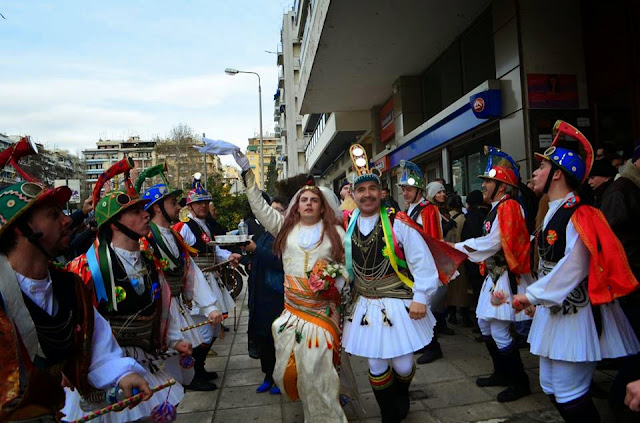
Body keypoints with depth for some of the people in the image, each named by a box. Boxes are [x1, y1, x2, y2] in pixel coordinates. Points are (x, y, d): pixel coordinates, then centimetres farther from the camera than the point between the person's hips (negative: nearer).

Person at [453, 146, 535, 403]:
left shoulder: (508, 207, -17)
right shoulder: (496, 209, 14)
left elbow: (492, 244, -23)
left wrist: (458, 247, -16)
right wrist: (460, 247, 1)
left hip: (506, 278, -11)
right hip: (494, 275, 11)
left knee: (499, 332, -6)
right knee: (485, 324, 17)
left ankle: (520, 382, 12)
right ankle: (502, 373, 32)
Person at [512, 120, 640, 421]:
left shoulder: (578, 216, -19)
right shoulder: (552, 213, 9)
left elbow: (572, 270, -25)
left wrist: (532, 295, -20)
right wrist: (536, 297, 14)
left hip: (575, 315, -9)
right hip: (553, 311, 9)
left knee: (569, 395, 0)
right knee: (551, 387, 18)